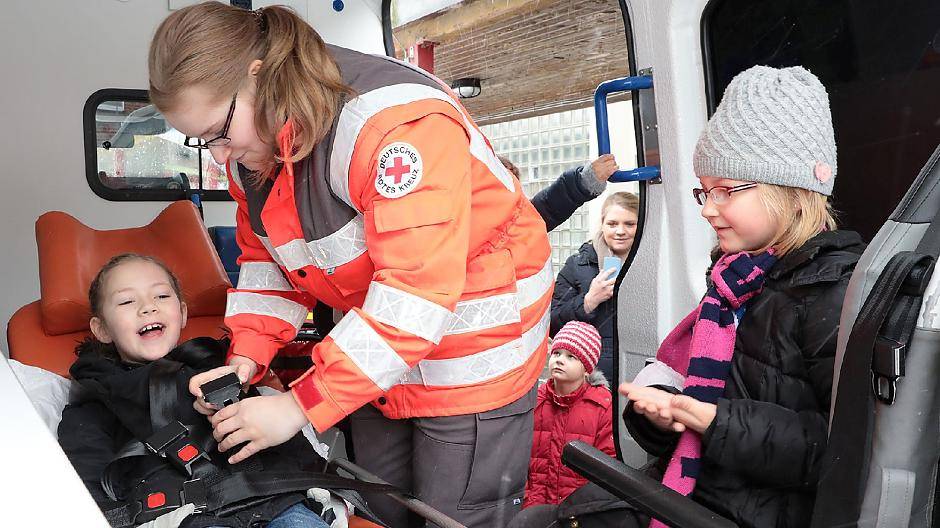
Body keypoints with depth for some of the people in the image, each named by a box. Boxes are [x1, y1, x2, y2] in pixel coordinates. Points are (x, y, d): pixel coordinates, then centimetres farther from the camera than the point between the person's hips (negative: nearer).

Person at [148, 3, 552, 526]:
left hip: (473, 352, -7)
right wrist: (246, 355, -8)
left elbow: (416, 291, -33)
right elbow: (266, 258, 9)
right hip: (378, 355, 8)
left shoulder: (393, 120, -30)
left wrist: (303, 404, -28)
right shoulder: (251, 145, -1)